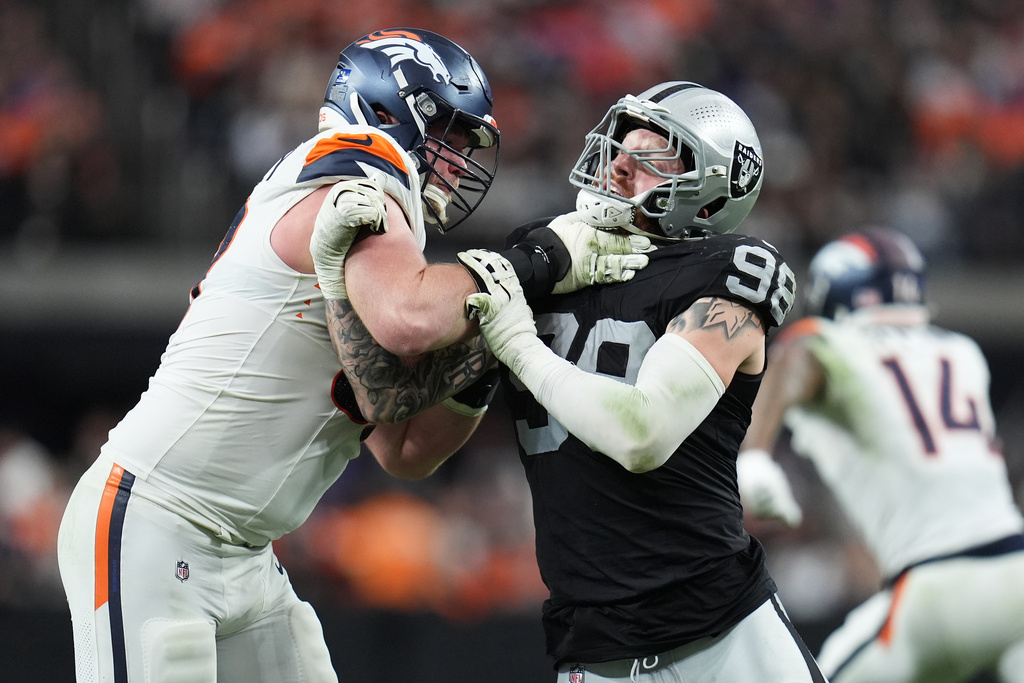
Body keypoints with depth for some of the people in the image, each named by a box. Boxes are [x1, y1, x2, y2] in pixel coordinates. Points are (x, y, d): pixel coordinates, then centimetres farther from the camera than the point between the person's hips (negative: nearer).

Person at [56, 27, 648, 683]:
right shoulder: (358, 192, -11)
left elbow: (404, 450, 15)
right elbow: (408, 321, -35)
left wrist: (480, 364, -1)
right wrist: (536, 262, -19)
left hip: (241, 557, 10)